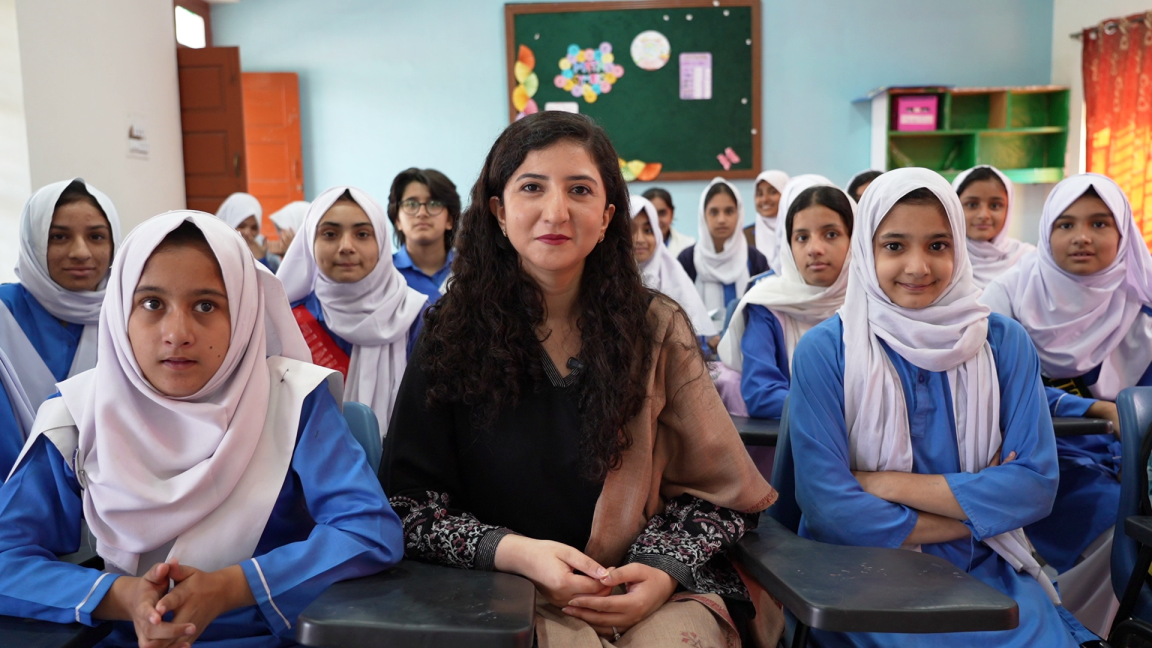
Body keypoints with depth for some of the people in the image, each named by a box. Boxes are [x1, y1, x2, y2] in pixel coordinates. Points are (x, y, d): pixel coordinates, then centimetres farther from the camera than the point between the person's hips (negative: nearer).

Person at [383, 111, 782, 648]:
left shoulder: (656, 328, 1)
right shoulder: (453, 333, -2)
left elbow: (715, 489, 5)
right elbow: (407, 503, -4)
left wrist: (665, 569, -13)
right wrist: (514, 551, -19)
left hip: (656, 587, 2)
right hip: (509, 589, -2)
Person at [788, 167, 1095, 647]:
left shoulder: (1004, 342, 1)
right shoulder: (824, 350, -8)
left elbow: (1037, 485, -6)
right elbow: (827, 504, -13)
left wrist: (890, 485, -13)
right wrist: (978, 502, -8)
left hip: (985, 571, 3)